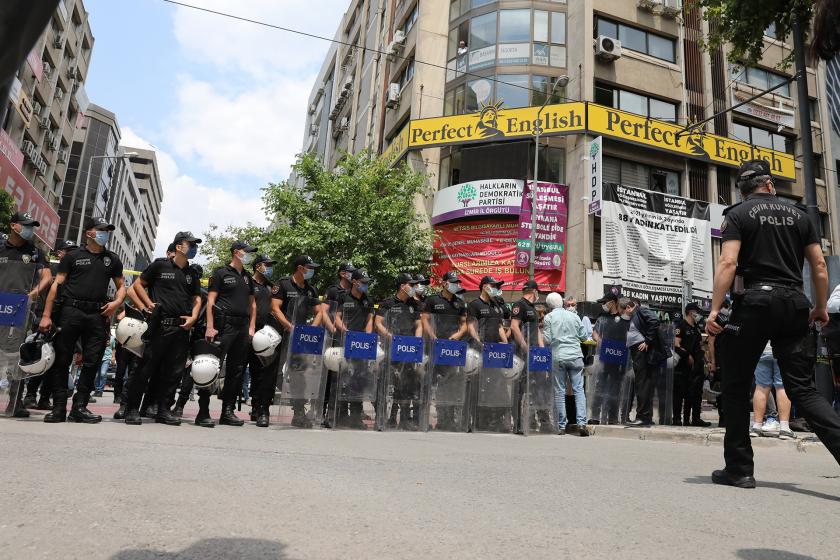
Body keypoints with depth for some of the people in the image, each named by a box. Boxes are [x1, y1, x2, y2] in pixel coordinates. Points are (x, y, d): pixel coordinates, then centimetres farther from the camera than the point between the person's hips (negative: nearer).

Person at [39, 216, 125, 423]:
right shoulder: (73, 256, 7)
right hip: (71, 311, -2)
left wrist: (117, 302, -3)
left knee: (92, 363, 1)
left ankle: (79, 406, 9)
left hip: (98, 315, 2)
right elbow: (57, 284, 3)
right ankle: (59, 407, 6)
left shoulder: (112, 259, 16)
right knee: (62, 360, 0)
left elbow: (121, 285, 20)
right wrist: (46, 315, -4)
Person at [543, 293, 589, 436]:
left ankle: (561, 426, 9)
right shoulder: (574, 316, 7)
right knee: (579, 390, 3)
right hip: (575, 356, 2)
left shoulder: (549, 317, -1)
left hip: (558, 357, -1)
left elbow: (547, 339, -4)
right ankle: (581, 422, -6)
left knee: (559, 392, 5)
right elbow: (584, 336, 9)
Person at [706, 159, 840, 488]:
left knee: (737, 387, 5)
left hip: (754, 302, -4)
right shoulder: (799, 214, 15)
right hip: (794, 304, 4)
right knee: (802, 389, 7)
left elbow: (728, 263, -12)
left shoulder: (737, 214, 2)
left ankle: (739, 469, 8)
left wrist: (714, 310, -14)